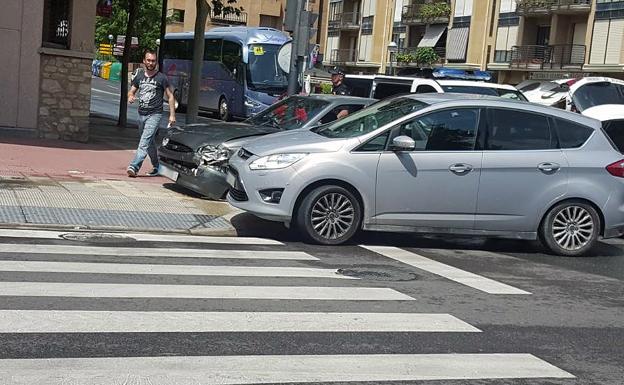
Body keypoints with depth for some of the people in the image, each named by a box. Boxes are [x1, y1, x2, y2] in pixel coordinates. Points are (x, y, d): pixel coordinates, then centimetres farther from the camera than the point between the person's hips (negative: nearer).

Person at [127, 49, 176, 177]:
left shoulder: (161, 78, -3)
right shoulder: (139, 76, 10)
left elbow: (170, 97, 1)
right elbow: (131, 91, 18)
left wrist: (172, 115, -5)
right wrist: (130, 97, -8)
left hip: (154, 115, -6)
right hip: (141, 114, 6)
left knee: (145, 141, -18)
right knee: (150, 143, 15)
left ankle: (134, 167, -27)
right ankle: (157, 167, 28)